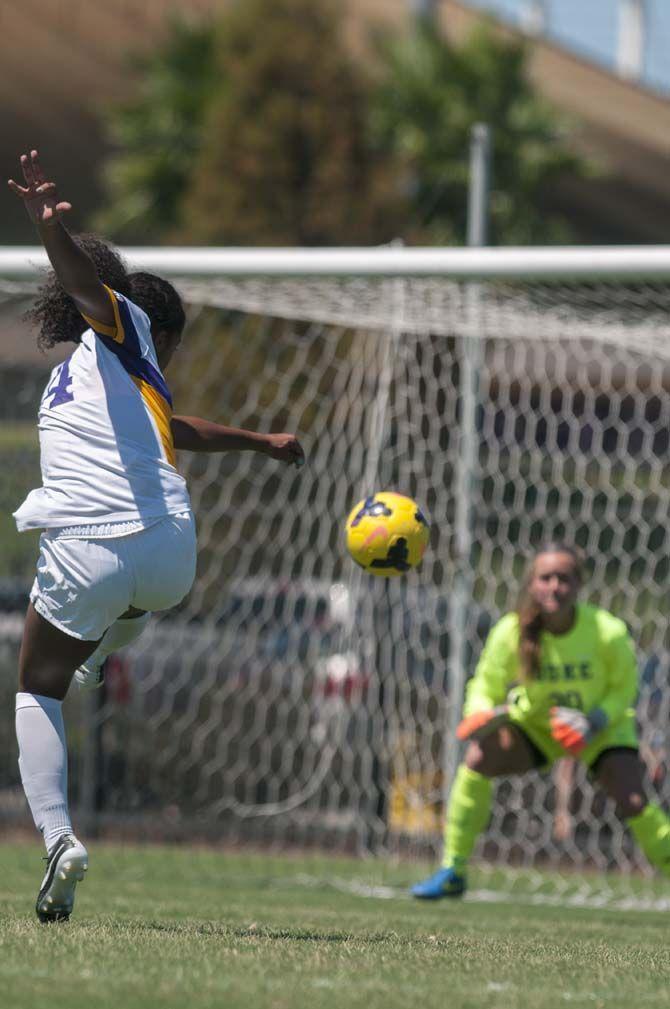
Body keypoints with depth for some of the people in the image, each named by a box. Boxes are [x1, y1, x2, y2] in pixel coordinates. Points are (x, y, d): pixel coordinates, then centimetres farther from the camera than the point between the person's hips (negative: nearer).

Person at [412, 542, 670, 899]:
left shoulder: (609, 634, -26)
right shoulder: (510, 634, -23)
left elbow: (623, 691, -10)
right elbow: (485, 688, -10)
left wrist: (593, 722, -28)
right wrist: (480, 715, -33)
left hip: (602, 730, -1)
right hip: (536, 726, 1)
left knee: (633, 803, -22)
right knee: (478, 758, -23)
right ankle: (453, 872, -12)